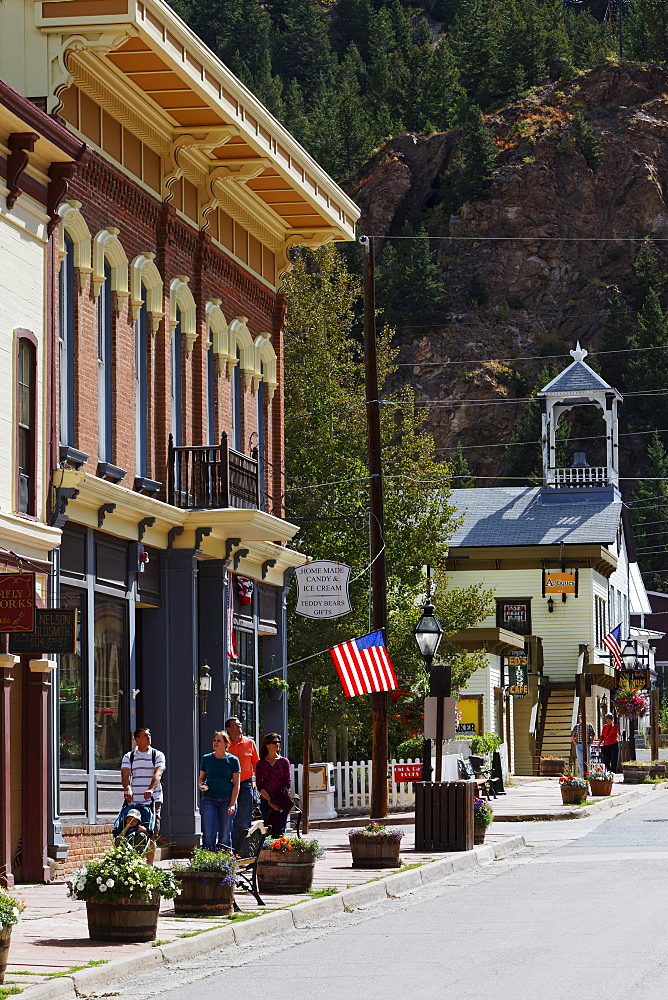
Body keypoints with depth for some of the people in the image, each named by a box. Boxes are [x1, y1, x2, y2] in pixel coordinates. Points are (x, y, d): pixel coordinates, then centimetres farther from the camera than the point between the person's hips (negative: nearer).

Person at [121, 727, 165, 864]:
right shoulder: (128, 757, 10)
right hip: (134, 801, 1)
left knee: (151, 836, -4)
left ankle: (149, 866, -2)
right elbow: (125, 774, -5)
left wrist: (151, 789, -27)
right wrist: (127, 788, -27)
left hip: (153, 800, -1)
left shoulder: (158, 755, 7)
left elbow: (158, 774, -8)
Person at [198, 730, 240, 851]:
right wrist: (202, 785, -7)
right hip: (208, 800, 1)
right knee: (208, 834, -9)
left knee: (225, 835, 1)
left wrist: (232, 804, -6)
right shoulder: (206, 759, 8)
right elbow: (201, 778, 17)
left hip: (227, 799, -1)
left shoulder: (232, 760, 3)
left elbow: (236, 784, 2)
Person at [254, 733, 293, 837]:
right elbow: (259, 786, 3)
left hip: (281, 802, -1)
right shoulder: (261, 764, 8)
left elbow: (288, 782, 4)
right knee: (268, 831, -4)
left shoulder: (284, 761, 9)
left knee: (278, 830, -8)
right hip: (265, 800, 1)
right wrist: (270, 800, -9)